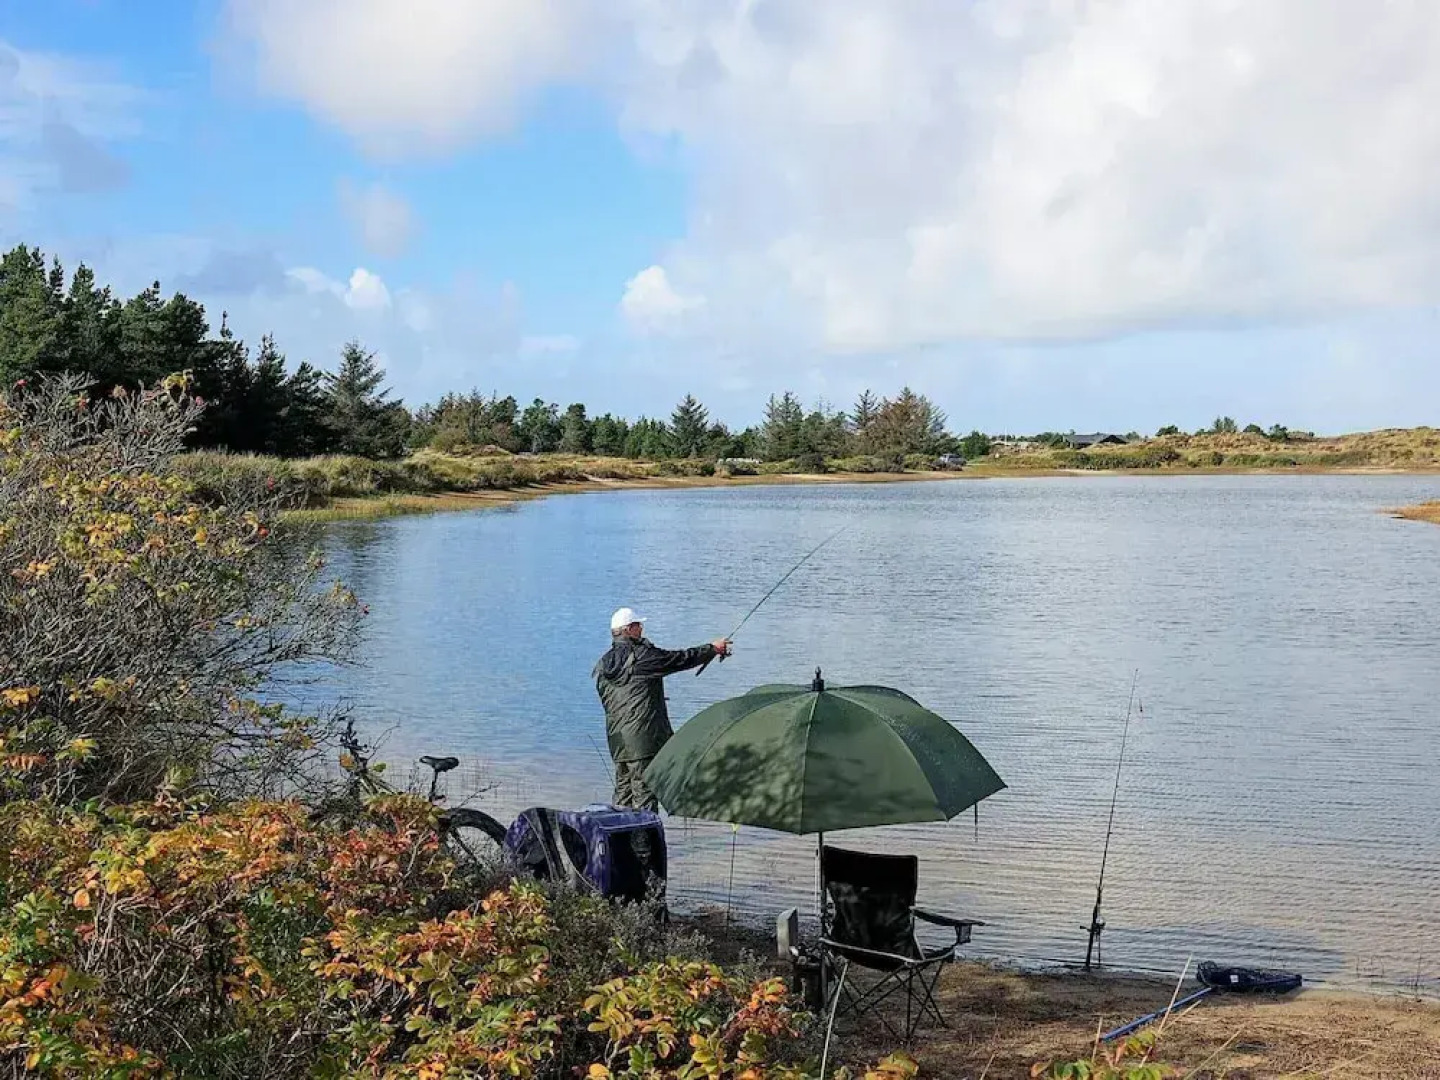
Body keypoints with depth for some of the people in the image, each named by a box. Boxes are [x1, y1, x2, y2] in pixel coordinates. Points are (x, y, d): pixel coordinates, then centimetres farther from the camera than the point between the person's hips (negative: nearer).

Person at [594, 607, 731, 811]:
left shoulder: (601, 665, 9)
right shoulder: (642, 655, -11)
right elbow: (681, 659, -4)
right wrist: (713, 649, 10)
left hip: (616, 742, 7)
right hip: (643, 738, -7)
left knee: (623, 793, 14)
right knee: (644, 794, -4)